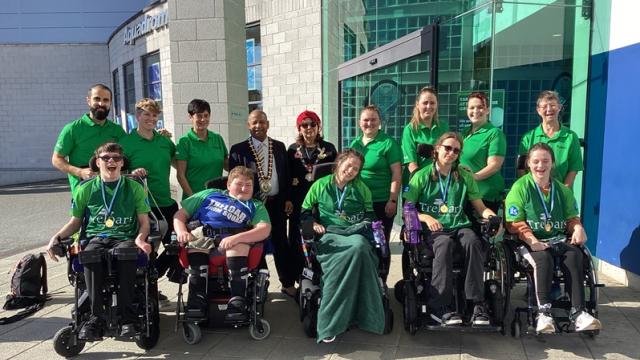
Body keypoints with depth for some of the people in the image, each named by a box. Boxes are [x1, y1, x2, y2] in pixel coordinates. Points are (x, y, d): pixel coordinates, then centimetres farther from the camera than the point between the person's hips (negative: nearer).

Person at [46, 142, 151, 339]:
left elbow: (144, 221, 9)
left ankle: (128, 318, -34)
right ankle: (97, 316, -30)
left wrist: (140, 238, -12)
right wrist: (57, 237, 3)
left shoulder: (134, 187, 11)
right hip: (96, 237, 2)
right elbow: (75, 222, 21)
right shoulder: (85, 189, 15)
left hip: (125, 237, -1)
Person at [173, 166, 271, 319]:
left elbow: (264, 230, 3)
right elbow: (181, 214, 25)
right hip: (203, 232, 1)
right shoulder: (210, 194, 30)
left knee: (239, 245, -35)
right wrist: (181, 231, 0)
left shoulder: (256, 206, 25)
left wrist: (236, 238, -16)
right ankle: (197, 296, -30)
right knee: (196, 241, -33)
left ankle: (237, 298, -30)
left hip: (233, 239, -1)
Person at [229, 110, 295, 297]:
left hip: (277, 203, 2)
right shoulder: (238, 149, -2)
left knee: (281, 244, 9)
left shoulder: (279, 147, 8)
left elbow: (286, 175, 9)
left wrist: (287, 199, 2)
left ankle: (288, 283, 20)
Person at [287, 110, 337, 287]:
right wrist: (287, 200, -2)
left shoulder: (329, 148, 9)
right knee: (298, 239, 2)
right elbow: (287, 177, 6)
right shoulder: (293, 150, 10)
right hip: (299, 202, 1)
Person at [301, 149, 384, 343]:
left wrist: (366, 223, 1)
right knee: (356, 250, -36)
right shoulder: (320, 185, 15)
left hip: (356, 232, 2)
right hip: (330, 234, -2)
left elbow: (369, 214, 21)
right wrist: (313, 223, -1)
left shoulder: (361, 188, 20)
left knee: (359, 246, -38)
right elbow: (305, 211, 17)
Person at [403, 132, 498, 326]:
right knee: (444, 243, -36)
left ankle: (477, 304, -28)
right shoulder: (422, 176, 8)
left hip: (460, 226, 3)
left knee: (473, 242, -32)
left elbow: (480, 207, 16)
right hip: (434, 229, -2)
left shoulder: (465, 176, 16)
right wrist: (426, 217, -15)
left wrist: (493, 217, -6)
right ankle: (439, 307, -33)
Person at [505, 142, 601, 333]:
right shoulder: (520, 187, 2)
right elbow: (515, 223, -5)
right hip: (530, 241, -4)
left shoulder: (562, 189, 18)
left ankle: (578, 311, -29)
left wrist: (578, 228, -6)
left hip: (559, 238, 4)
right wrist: (532, 240, -21)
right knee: (543, 258, -35)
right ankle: (544, 312, -32)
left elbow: (572, 217, 19)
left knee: (575, 254, -28)